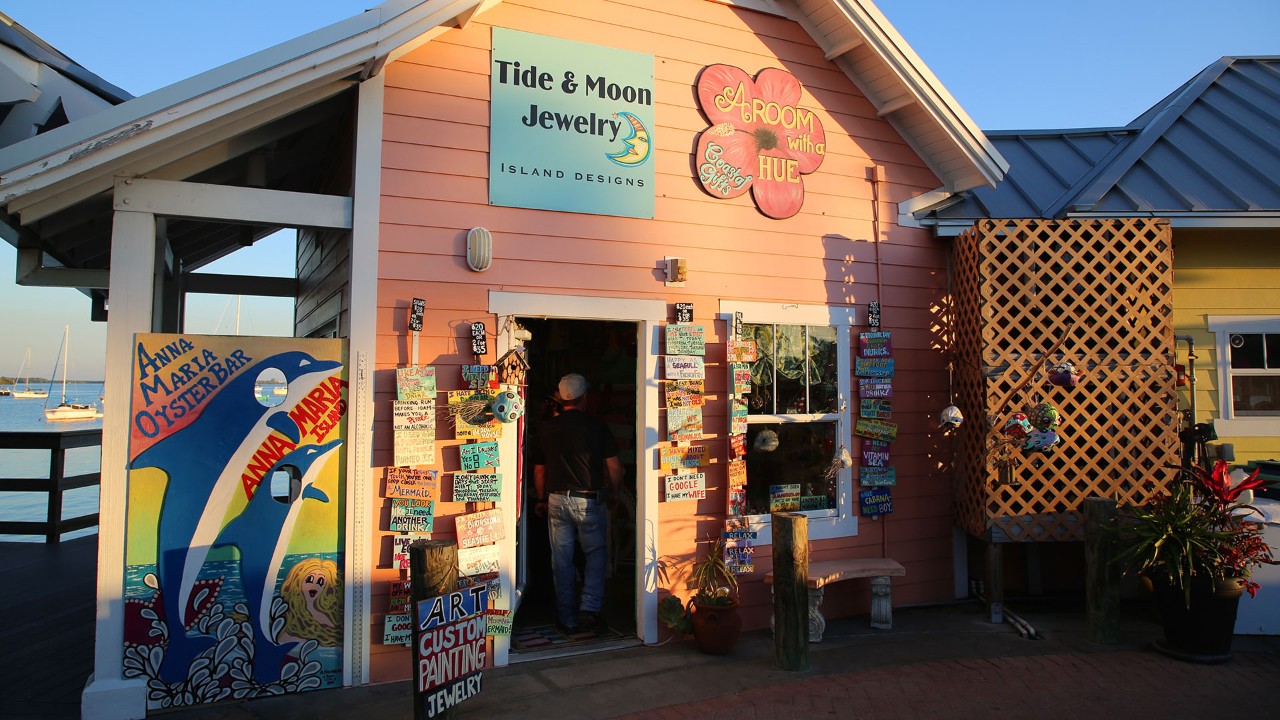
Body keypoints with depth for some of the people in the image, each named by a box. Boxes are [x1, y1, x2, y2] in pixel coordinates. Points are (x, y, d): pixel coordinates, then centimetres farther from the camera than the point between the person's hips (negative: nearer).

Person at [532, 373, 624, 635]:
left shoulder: (547, 428, 4)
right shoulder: (596, 425, -6)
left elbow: (539, 470, 10)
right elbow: (614, 466, -5)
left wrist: (542, 499, 24)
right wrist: (614, 492, 11)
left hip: (557, 500, 3)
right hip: (589, 499, -3)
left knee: (562, 560, 9)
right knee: (596, 554, 12)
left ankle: (567, 619, 16)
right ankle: (589, 609, 0)